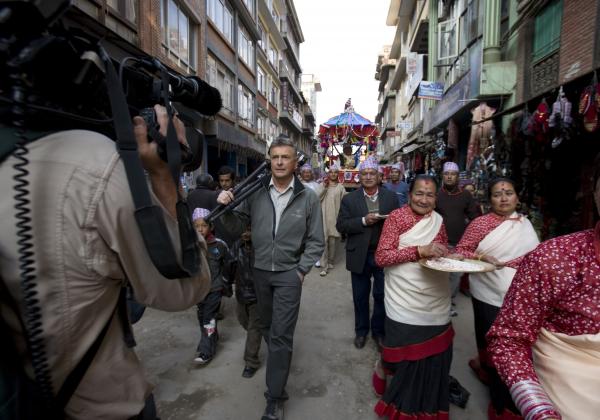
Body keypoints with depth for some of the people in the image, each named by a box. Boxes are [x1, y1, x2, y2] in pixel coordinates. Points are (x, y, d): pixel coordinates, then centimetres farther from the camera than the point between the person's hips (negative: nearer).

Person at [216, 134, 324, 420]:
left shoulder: (308, 198, -7)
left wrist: (301, 271, -9)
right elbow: (237, 227, 1)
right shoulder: (255, 192, -4)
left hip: (289, 273, -3)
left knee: (281, 334, 1)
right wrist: (227, 209, -18)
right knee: (266, 325, 21)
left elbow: (315, 241, -3)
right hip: (260, 271, 3)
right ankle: (280, 360, 48)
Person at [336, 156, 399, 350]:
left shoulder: (391, 197, 2)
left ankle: (379, 331, 31)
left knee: (382, 296, 11)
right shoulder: (349, 199, -1)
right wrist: (363, 221, -19)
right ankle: (361, 331, 33)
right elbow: (341, 225, -7)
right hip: (360, 256, 0)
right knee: (360, 297, 14)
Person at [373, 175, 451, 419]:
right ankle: (383, 366, 40)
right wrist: (419, 250, -25)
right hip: (405, 302, -5)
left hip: (436, 301, 5)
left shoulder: (438, 220, 8)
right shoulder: (397, 217, -9)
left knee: (434, 355, 14)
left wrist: (445, 253, -3)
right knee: (405, 353, 6)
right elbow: (381, 257, -17)